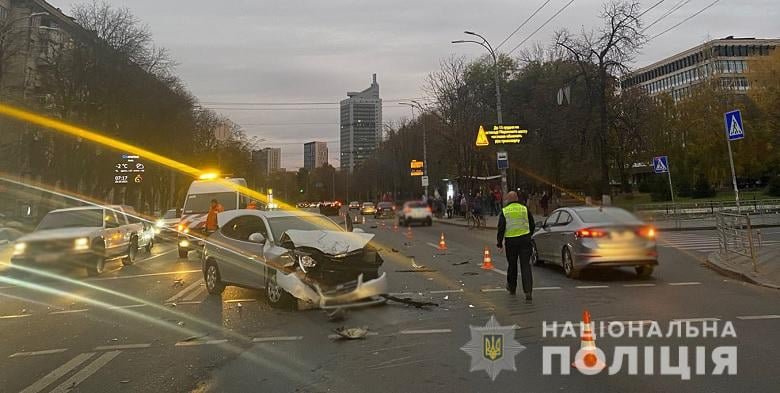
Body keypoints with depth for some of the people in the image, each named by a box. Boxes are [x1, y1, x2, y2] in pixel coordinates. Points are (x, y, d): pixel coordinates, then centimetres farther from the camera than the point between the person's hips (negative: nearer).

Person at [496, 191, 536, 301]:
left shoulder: (504, 211, -2)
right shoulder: (525, 209, 3)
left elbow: (501, 228, -5)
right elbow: (532, 225, 11)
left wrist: (499, 242, 3)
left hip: (511, 241, -1)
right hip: (525, 239, 1)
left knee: (512, 265, 15)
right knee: (526, 265, 0)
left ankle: (512, 287, 31)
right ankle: (528, 291, -10)